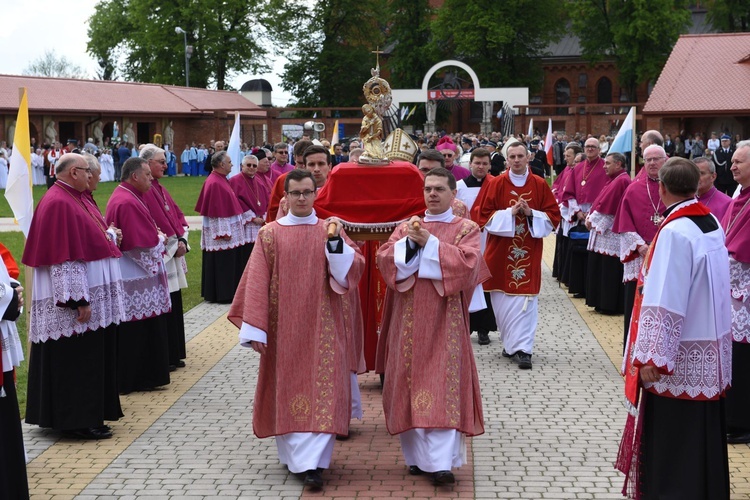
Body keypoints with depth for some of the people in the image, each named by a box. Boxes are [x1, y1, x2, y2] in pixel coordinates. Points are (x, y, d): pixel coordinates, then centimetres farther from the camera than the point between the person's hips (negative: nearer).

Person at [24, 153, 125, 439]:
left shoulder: (75, 199, 13)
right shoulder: (59, 204, -17)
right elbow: (65, 258, -22)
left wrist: (108, 235, 7)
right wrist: (79, 300, -24)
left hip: (92, 295, 10)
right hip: (72, 302, -10)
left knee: (91, 359, 15)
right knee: (75, 359, -3)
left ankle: (89, 415, 23)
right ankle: (77, 422, 5)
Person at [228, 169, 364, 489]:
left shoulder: (330, 231, 4)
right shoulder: (270, 234, 1)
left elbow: (353, 270, -8)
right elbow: (256, 283, -4)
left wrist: (336, 243, -24)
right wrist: (255, 329, -9)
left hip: (321, 328, 0)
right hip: (284, 328, 0)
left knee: (320, 391, -5)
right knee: (287, 391, 7)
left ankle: (311, 462, -4)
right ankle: (295, 454, 21)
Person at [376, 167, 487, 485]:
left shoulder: (466, 229, 3)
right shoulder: (406, 226, 12)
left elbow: (467, 262, -14)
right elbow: (384, 259, 0)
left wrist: (429, 242, -16)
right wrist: (409, 241, -16)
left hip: (444, 320, -3)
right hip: (410, 319, 3)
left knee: (443, 385, -7)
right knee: (411, 383, 4)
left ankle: (440, 461, -9)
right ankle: (417, 455, 15)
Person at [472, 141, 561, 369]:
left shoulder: (540, 185, 2)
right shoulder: (494, 184, 0)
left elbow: (553, 216, 3)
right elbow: (481, 216, -4)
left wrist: (531, 213, -14)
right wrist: (510, 212, -14)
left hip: (529, 252, 0)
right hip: (500, 253, 0)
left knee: (525, 299, -5)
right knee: (503, 298, 5)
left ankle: (522, 348, -3)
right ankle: (512, 342, 21)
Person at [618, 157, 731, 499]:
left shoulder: (675, 232, -21)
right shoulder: (712, 223, 5)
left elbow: (664, 303, -24)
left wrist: (651, 357, -21)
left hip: (681, 358, -8)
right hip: (711, 354, 8)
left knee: (671, 440, 1)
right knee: (703, 437, 18)